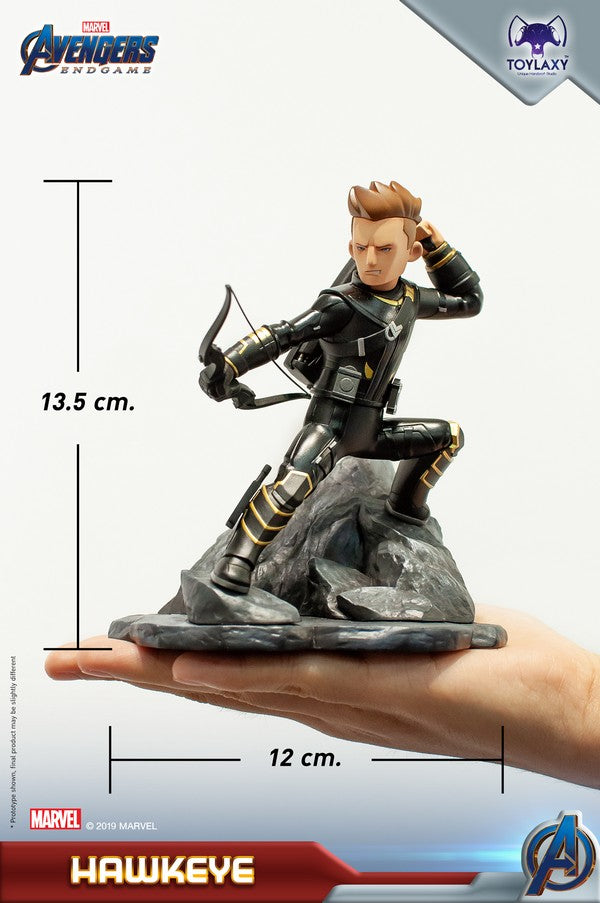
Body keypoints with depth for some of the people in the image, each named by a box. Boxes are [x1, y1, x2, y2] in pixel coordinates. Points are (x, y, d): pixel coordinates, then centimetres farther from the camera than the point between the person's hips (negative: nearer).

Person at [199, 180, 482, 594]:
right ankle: (235, 565, -30)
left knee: (452, 436, 18)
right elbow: (280, 336, -24)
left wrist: (438, 246, 11)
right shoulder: (342, 304, -16)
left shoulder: (410, 300, 6)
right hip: (330, 425, -8)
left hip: (369, 431, 8)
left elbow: (470, 301, 21)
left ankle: (406, 503, 32)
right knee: (294, 483, -36)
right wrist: (227, 366, -37)